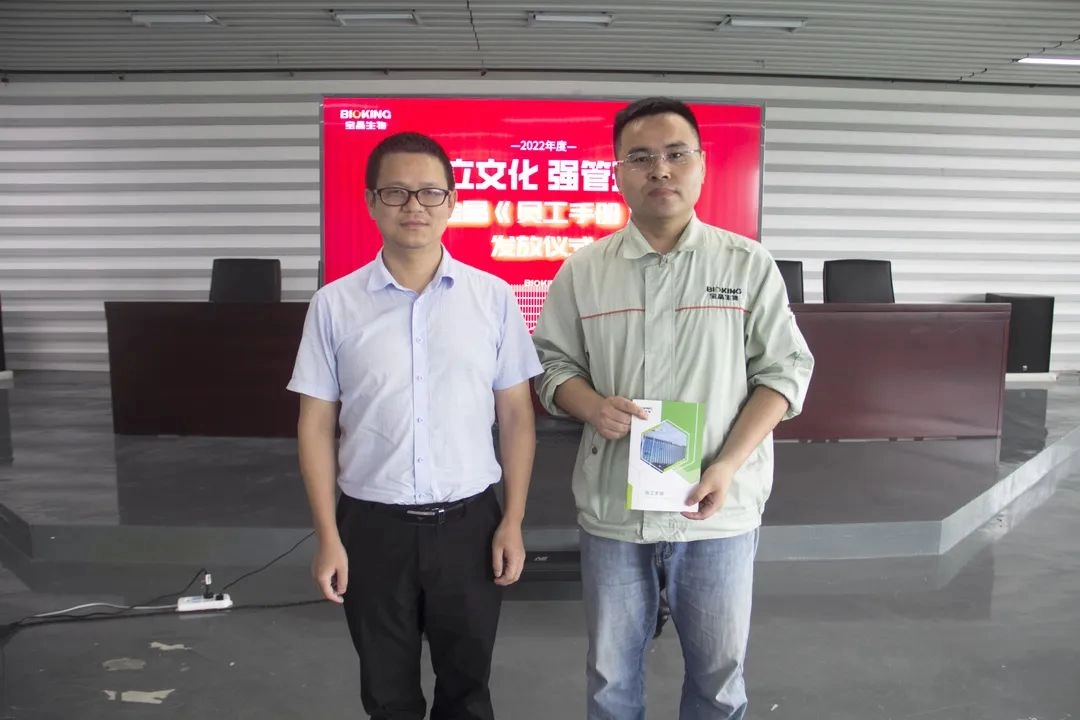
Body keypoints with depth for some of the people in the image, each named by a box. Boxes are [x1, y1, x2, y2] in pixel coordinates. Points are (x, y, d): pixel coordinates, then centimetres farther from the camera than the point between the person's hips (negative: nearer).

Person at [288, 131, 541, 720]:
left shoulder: (493, 297, -3)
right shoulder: (334, 304, -3)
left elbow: (515, 415, 0)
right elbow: (316, 425, 0)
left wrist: (513, 522, -2)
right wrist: (328, 536, -3)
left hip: (468, 521, 0)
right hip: (373, 524, 1)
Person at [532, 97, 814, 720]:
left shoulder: (748, 264, -2)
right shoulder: (583, 271, 1)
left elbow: (785, 369, -2)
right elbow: (553, 363, 7)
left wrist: (726, 466, -14)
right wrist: (592, 407, -15)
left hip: (718, 510, -1)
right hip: (611, 509, 1)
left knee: (719, 670, 16)